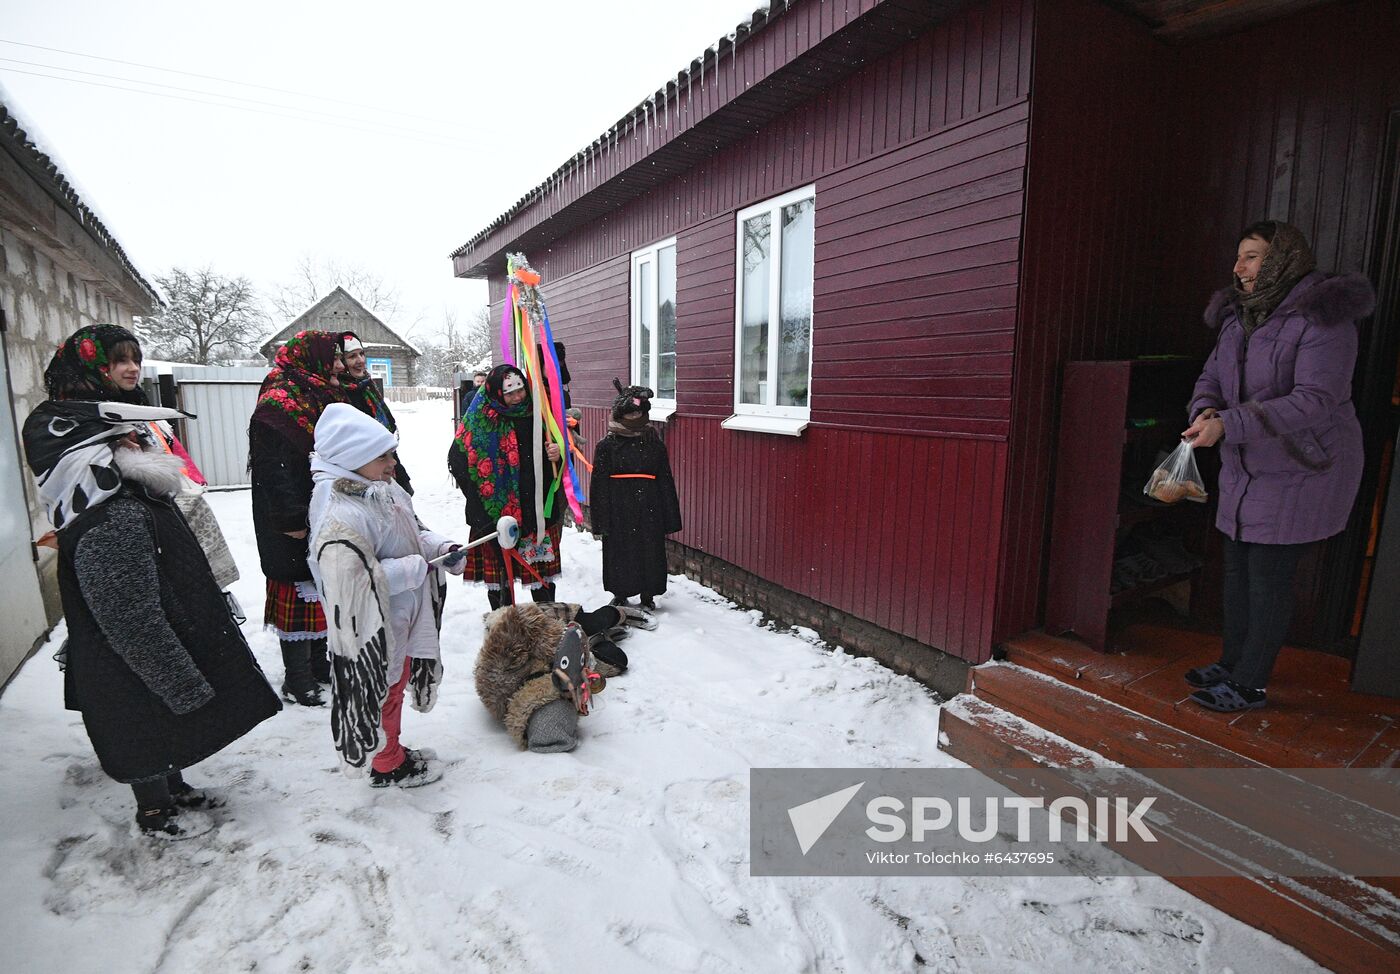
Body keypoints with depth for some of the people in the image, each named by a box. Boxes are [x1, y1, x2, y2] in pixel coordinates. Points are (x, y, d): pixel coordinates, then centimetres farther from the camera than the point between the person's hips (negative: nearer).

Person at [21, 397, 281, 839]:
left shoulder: (132, 500, -1)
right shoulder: (111, 526, -34)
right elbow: (134, 624, -30)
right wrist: (182, 683, -22)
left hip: (171, 651, 9)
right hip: (135, 676, -9)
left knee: (168, 730, 27)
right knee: (148, 737, 15)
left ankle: (174, 789, 49)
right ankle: (154, 813, 38)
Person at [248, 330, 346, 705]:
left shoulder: (326, 399, 15)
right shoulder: (281, 402, -15)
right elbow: (273, 468, -22)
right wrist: (292, 521, -23)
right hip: (297, 530, -9)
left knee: (322, 593, 17)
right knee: (301, 595, -1)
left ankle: (319, 665, 31)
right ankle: (297, 682, 10)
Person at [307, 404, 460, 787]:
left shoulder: (383, 490, 1)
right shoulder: (340, 515, -29)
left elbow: (411, 534, 13)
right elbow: (349, 579, -33)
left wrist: (441, 547, -6)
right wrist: (413, 569, -28)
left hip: (401, 615, 9)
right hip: (375, 626, -9)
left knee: (397, 682, 23)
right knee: (385, 690, 10)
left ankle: (393, 750, 43)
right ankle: (388, 766, 31)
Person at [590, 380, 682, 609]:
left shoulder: (654, 444, 4)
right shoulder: (606, 445, -1)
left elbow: (666, 481, 6)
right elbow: (599, 484, -1)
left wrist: (670, 520, 4)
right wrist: (601, 521, -6)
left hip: (648, 511, 1)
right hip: (618, 511, -1)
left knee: (650, 553, 7)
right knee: (619, 553, 8)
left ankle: (648, 595, 25)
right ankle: (619, 595, 28)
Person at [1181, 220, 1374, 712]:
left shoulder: (1321, 318, -17)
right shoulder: (1240, 316, 7)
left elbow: (1315, 401, -26)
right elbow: (1212, 377, 7)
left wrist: (1228, 425, -33)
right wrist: (1205, 410, -16)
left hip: (1300, 471, -7)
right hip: (1246, 470, 8)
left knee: (1268, 579, -1)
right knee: (1237, 569, 14)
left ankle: (1250, 685, 13)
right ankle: (1231, 663, 29)